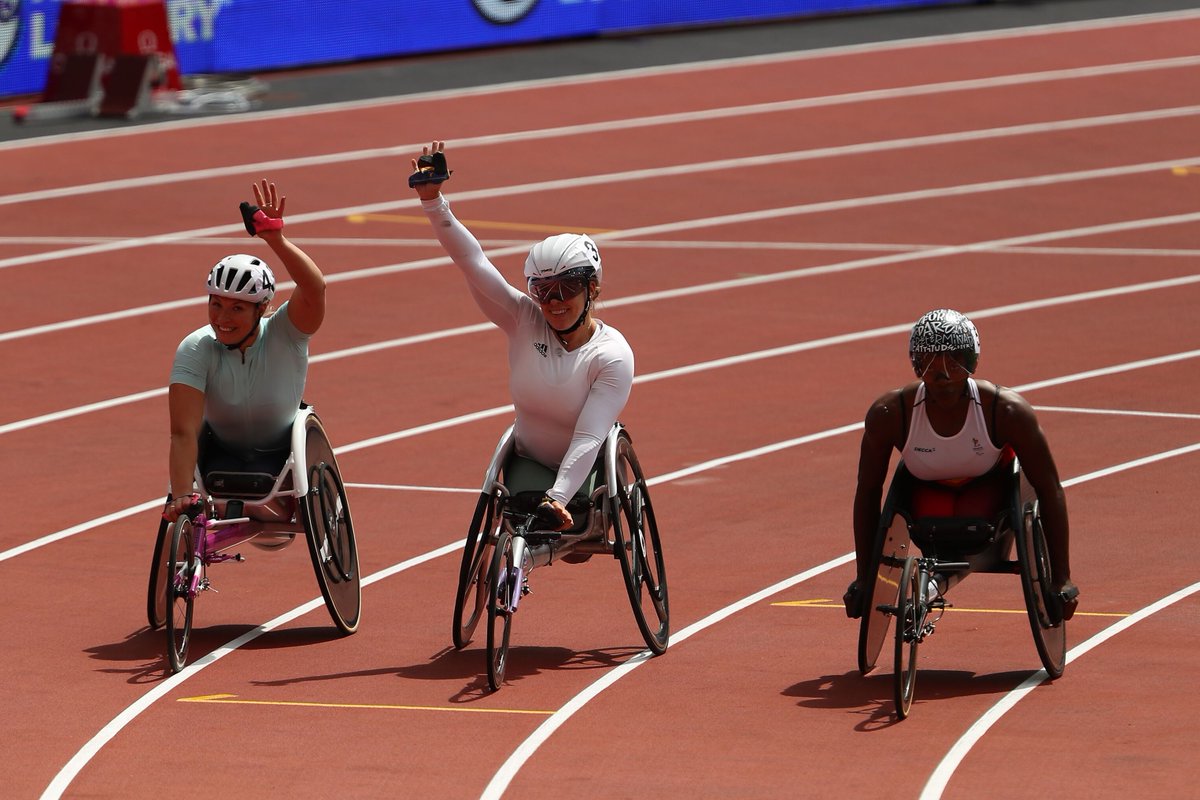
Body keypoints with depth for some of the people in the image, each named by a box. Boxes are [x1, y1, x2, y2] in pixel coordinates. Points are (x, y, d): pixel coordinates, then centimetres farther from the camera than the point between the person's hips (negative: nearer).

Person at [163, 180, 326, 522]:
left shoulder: (284, 334, -24)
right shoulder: (195, 349, -24)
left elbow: (314, 289, -46)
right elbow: (183, 432, -32)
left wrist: (275, 239, -60)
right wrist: (181, 498, -45)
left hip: (282, 453, 0)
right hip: (220, 451, 0)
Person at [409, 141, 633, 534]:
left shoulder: (612, 355, -18)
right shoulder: (524, 320, -7)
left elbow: (589, 438, -25)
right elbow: (472, 261, -16)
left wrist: (557, 498, -36)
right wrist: (433, 200, -28)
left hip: (586, 473, -2)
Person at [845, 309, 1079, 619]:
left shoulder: (1007, 411, -32)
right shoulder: (889, 414, -30)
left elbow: (1050, 491, -22)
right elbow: (867, 493, -15)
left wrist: (1062, 580, -21)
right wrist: (864, 578, -11)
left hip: (987, 487, -1)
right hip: (928, 489, 1)